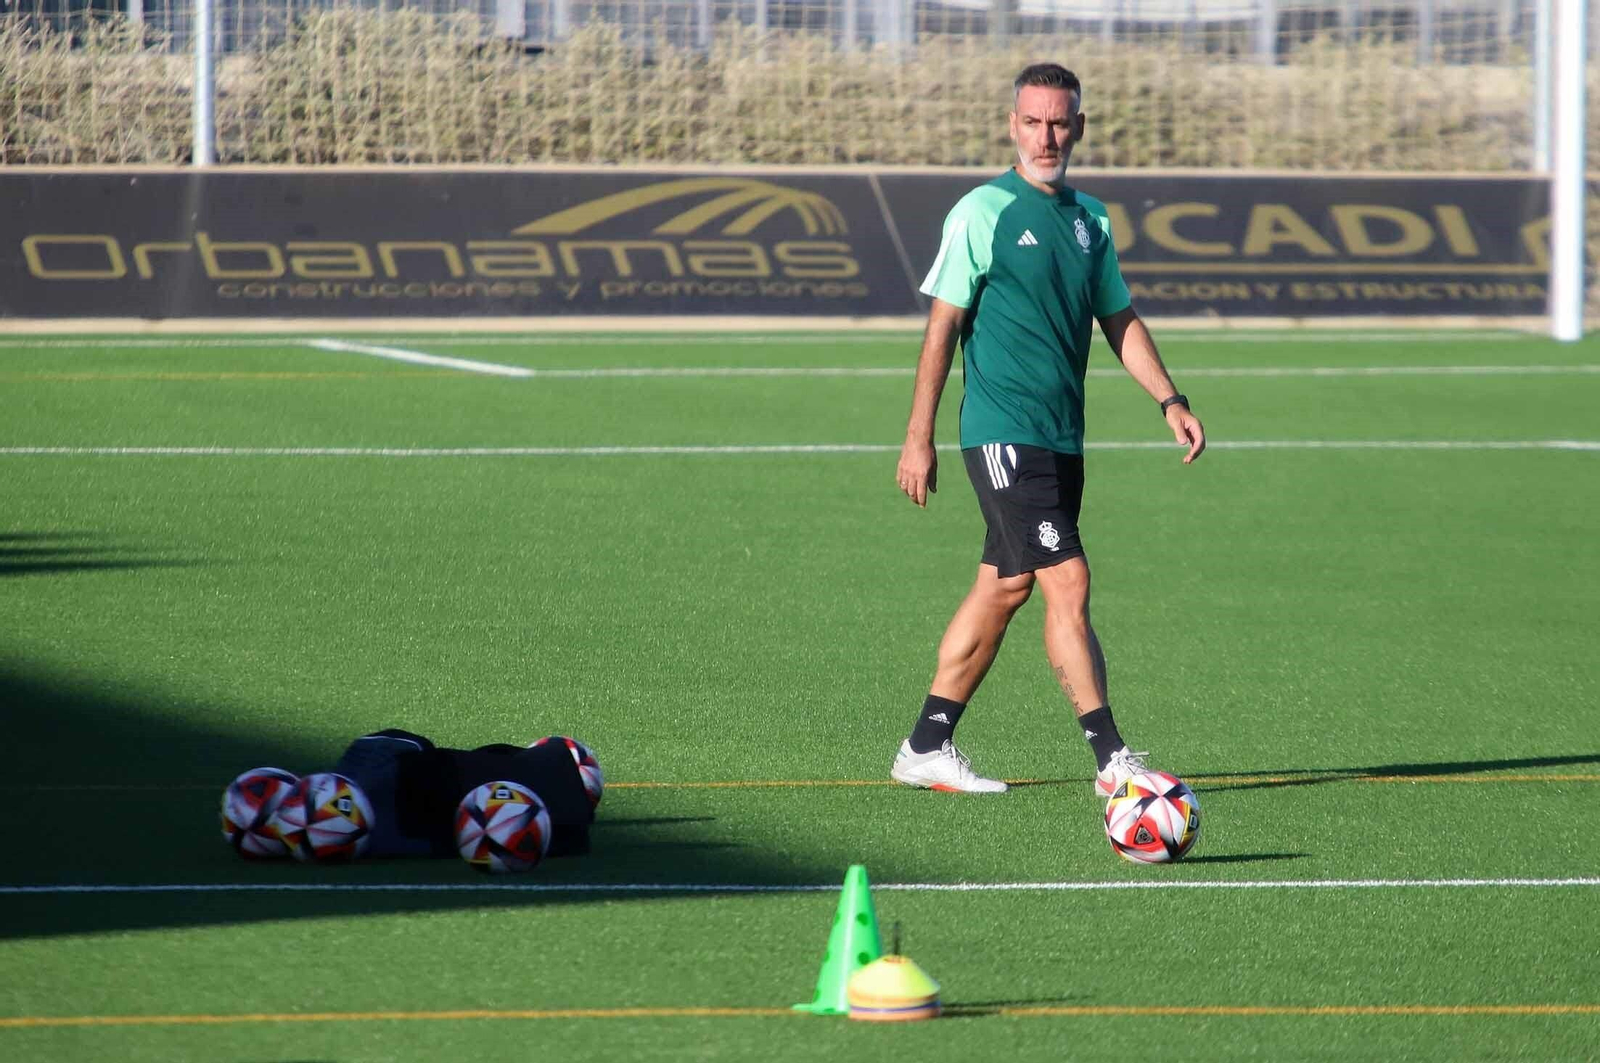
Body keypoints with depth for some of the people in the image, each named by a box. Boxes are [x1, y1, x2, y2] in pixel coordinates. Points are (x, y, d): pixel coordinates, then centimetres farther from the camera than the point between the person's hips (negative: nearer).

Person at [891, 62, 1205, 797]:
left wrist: (1170, 401, 8)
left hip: (1061, 439, 7)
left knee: (1004, 589, 11)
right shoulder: (983, 213, -7)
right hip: (1003, 433, -7)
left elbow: (1120, 319, 20)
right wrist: (918, 438, -9)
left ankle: (927, 748, 19)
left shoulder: (1090, 219, 13)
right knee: (1067, 581, -12)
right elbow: (943, 324, -7)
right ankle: (1111, 759, -12)